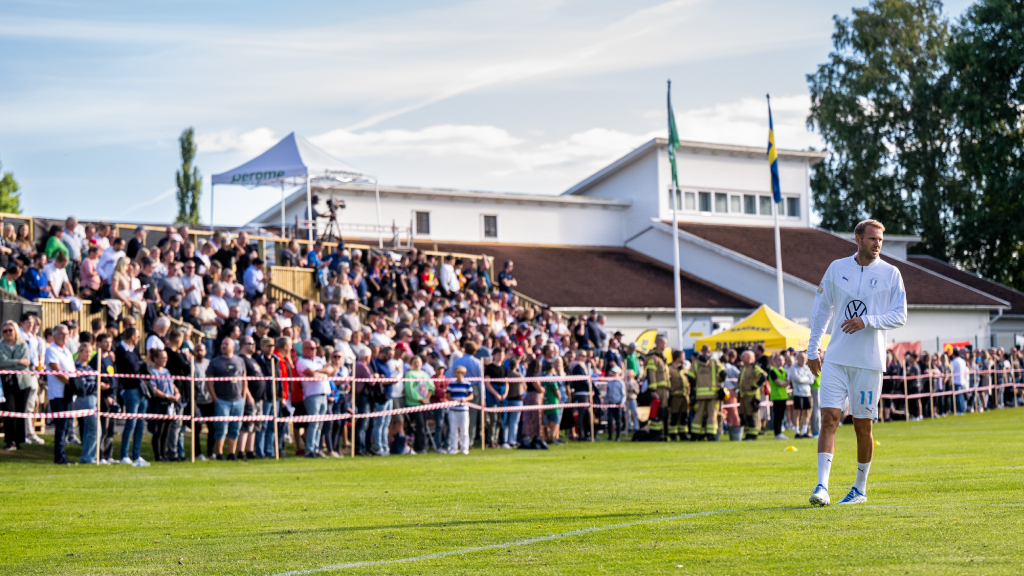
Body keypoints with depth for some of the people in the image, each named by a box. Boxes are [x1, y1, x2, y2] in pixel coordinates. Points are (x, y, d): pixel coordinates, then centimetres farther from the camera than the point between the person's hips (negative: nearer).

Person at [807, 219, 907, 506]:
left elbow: (900, 316, -2)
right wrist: (812, 350, 13)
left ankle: (860, 489, 18)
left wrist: (866, 321, -17)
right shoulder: (837, 268, 7)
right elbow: (821, 309, 15)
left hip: (869, 361, -1)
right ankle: (822, 486, -12)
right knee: (829, 417, -10)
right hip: (836, 357, 1)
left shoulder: (890, 273, 1)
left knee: (863, 426, 4)